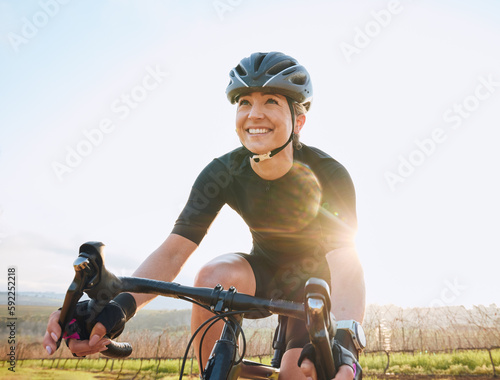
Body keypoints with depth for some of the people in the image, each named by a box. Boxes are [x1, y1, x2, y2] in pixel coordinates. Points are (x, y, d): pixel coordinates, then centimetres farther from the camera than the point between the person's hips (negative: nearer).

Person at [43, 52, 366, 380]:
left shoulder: (329, 174, -26)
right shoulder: (222, 173, -21)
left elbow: (345, 260, -37)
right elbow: (173, 251, -28)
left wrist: (345, 344, -57)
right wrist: (116, 310, -46)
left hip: (316, 276, -1)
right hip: (265, 267, 2)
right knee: (214, 275, -31)